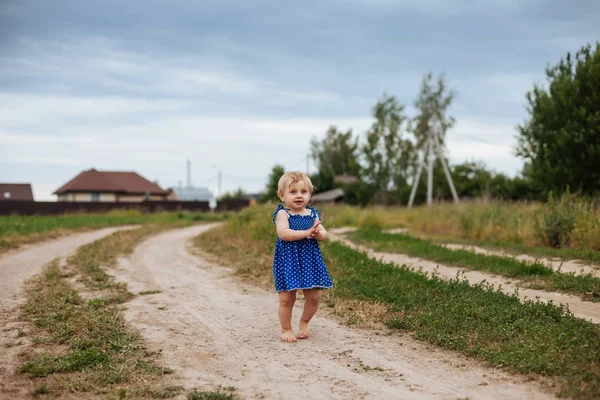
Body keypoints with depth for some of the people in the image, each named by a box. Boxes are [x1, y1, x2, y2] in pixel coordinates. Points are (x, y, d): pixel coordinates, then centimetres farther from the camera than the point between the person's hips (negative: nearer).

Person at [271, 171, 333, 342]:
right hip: (288, 260, -5)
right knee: (287, 298, -1)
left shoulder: (313, 214, 8)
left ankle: (304, 322, 32)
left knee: (314, 296, 7)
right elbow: (283, 233, -23)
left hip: (310, 259, 5)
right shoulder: (282, 213, -7)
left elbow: (324, 235, 4)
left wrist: (318, 233, -21)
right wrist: (306, 233, -23)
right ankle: (286, 329, 19)